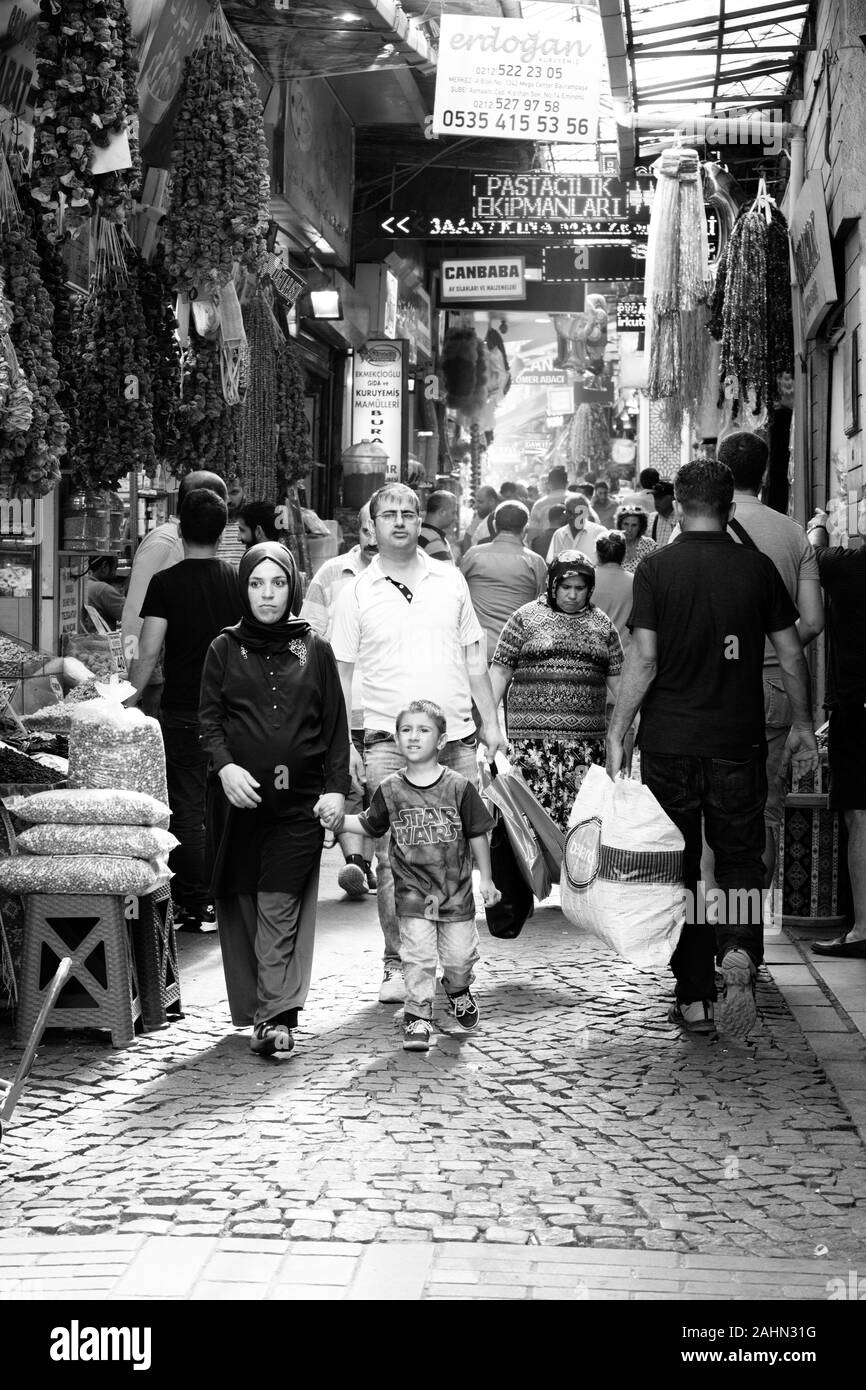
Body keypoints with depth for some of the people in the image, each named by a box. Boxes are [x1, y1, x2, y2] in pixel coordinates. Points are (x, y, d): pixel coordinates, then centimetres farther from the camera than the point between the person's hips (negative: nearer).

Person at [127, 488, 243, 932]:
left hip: (183, 712, -3)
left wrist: (124, 706, -5)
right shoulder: (238, 580, 2)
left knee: (187, 810, 2)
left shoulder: (165, 583, -7)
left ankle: (194, 907, 3)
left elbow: (148, 653, -12)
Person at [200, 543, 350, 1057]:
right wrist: (226, 766, -14)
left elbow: (335, 725, 9)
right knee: (242, 905, 4)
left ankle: (278, 1017, -11)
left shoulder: (315, 650, 9)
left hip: (299, 799, -1)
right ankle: (251, 1008, 15)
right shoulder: (225, 649, 8)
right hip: (239, 797, 1)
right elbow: (209, 719, 3)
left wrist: (336, 787, -1)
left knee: (280, 909, -8)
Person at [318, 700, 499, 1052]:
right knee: (417, 954, -6)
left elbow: (477, 834, 0)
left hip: (456, 888, 0)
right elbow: (370, 825, 11)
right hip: (412, 890, 0)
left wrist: (486, 879, 3)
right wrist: (339, 821, -5)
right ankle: (418, 1015, 6)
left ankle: (458, 990, 40)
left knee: (460, 954, 9)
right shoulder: (390, 789, -3)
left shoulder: (459, 787, -7)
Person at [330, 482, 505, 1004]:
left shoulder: (450, 579, 10)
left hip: (457, 739, 2)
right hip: (390, 743, -2)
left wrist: (491, 722, 11)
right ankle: (398, 965, 6)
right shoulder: (357, 593, 3)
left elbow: (474, 656, 15)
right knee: (395, 860, -3)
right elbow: (340, 673, 4)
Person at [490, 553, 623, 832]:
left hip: (588, 735, 2)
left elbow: (616, 680, 14)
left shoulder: (602, 625, 13)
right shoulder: (527, 618, 6)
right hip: (532, 734, -2)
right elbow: (500, 671, 5)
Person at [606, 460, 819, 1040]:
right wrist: (803, 724, 15)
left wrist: (617, 733, -4)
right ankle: (739, 954, -16)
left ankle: (694, 996, 13)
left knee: (679, 867, 9)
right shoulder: (757, 567, 0)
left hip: (669, 743, -1)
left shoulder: (656, 568, -5)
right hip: (739, 744, 1)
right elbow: (791, 653, 3)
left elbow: (643, 660, -10)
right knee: (741, 859, 11)